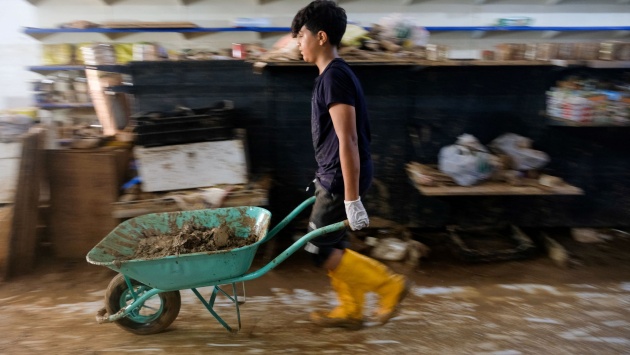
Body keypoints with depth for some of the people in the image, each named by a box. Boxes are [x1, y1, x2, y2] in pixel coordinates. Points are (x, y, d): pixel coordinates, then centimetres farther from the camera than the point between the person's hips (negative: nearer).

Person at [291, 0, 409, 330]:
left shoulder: (335, 77, -19)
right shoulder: (334, 74, 12)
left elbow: (348, 140, -24)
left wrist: (352, 200, -24)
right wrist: (324, 178, 25)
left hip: (342, 178, -10)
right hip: (334, 176, 10)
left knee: (320, 250, 0)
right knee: (331, 246, 16)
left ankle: (389, 284, 10)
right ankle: (350, 309, 29)